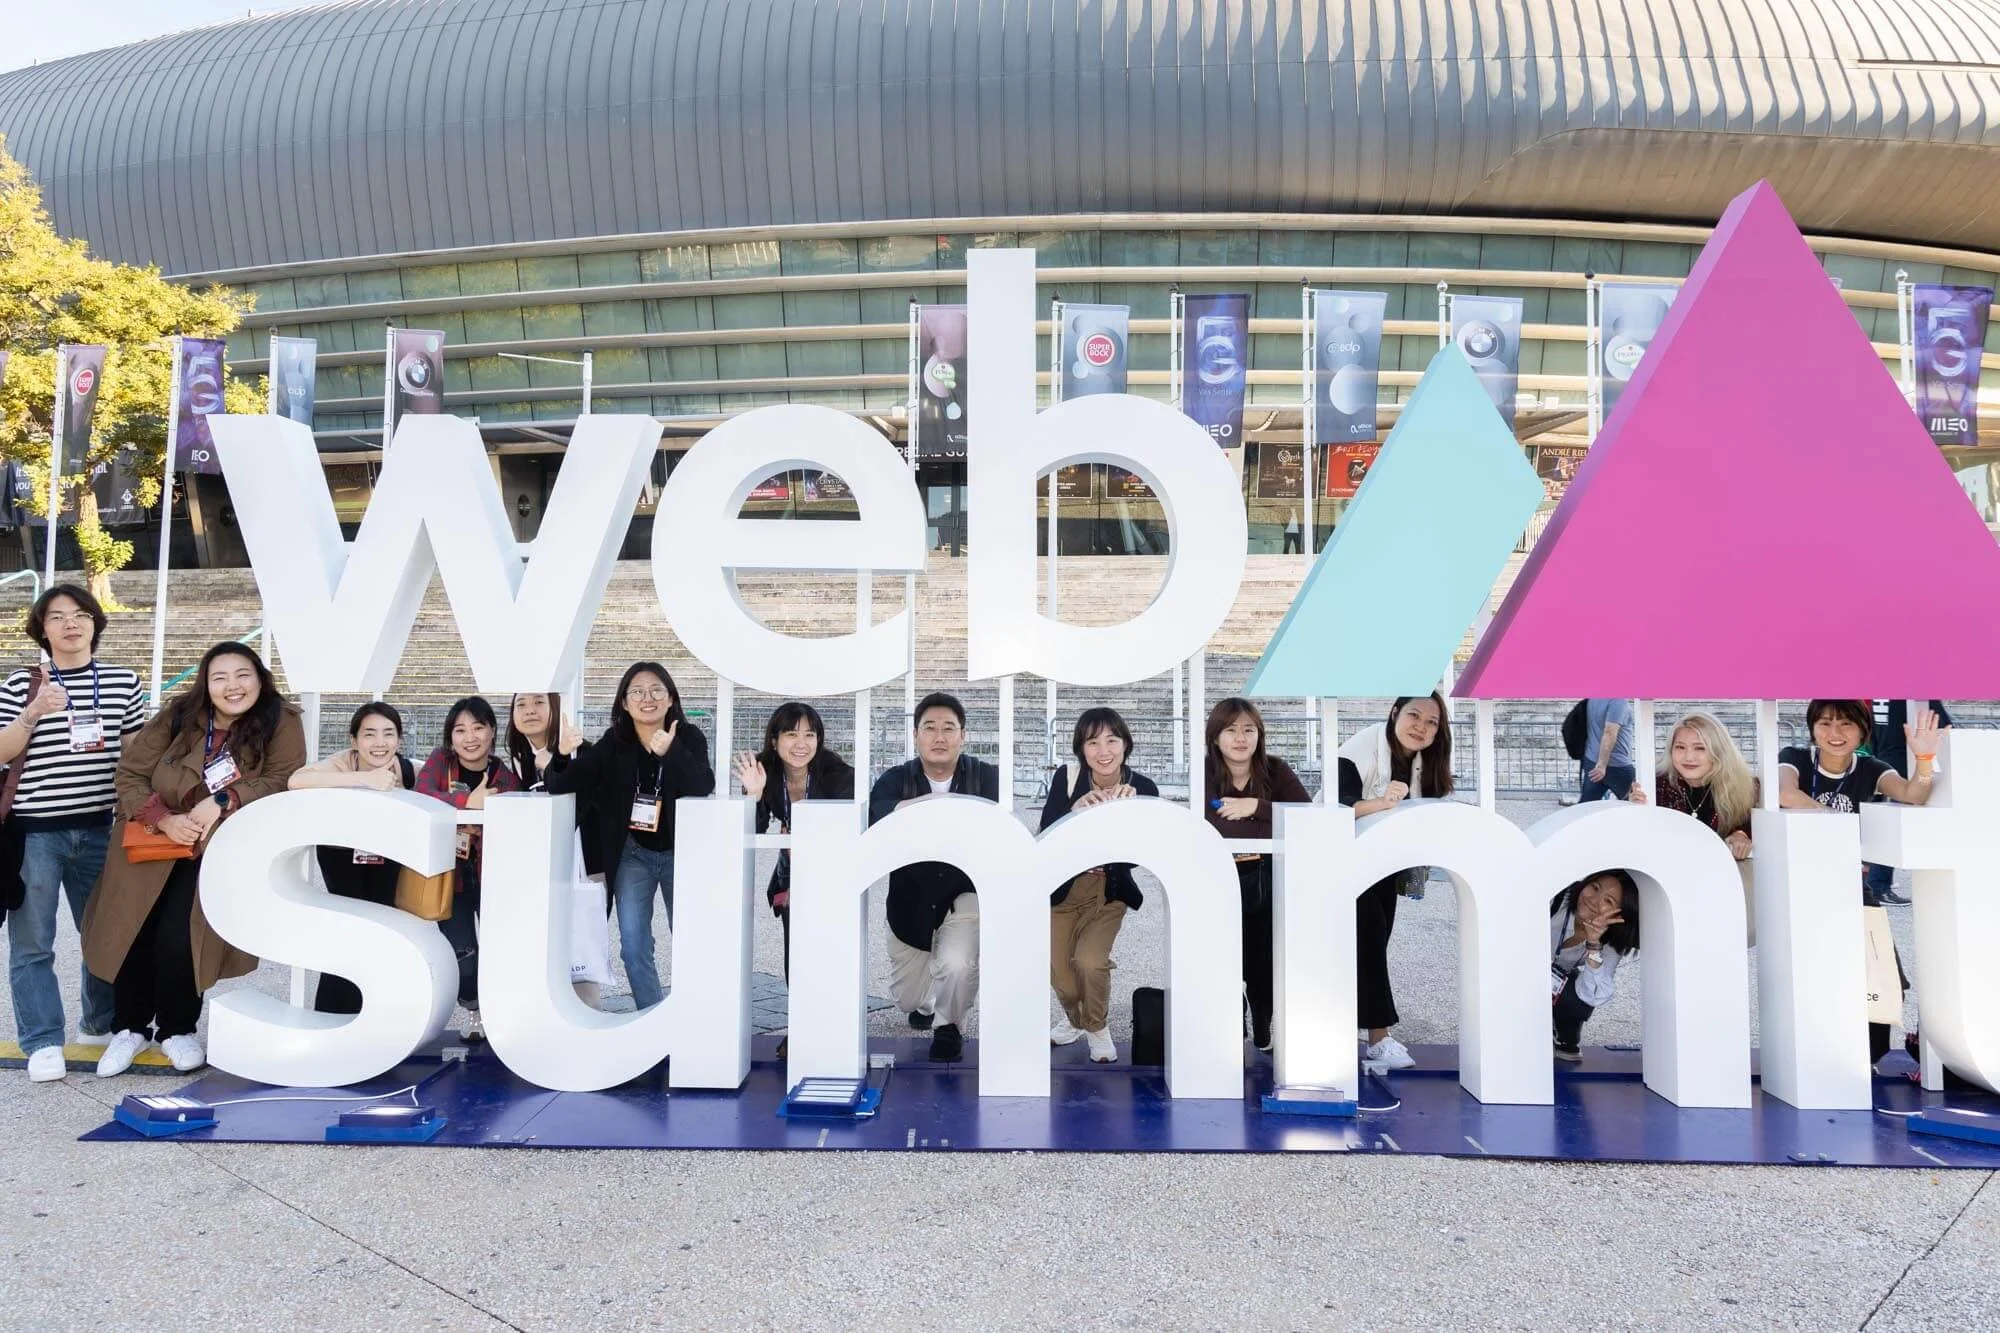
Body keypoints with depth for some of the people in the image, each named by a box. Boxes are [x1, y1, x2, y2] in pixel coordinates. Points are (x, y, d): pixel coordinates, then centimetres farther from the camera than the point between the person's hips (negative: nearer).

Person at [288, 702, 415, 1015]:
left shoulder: (407, 770, -24)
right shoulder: (343, 762, -31)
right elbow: (295, 782, -48)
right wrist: (365, 779, -53)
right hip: (340, 850, -2)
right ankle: (333, 1013, 4)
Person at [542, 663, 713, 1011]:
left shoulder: (689, 737, -14)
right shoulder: (614, 741, -8)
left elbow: (703, 787, -32)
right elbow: (557, 785, -13)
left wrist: (670, 751, -49)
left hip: (680, 854, -1)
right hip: (633, 854, 2)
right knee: (634, 947, -1)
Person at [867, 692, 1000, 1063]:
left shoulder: (987, 777, -10)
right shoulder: (894, 779, -8)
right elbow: (877, 817, -29)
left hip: (966, 892, -2)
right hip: (911, 898, 2)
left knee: (958, 966, -28)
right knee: (907, 999, 11)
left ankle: (949, 1027, 8)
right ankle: (925, 1001, 53)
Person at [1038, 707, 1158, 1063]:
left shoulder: (1143, 788, -13)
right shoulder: (1066, 777, -12)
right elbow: (1046, 832, -20)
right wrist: (1076, 808, -38)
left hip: (1110, 888, -1)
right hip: (1063, 885, 1)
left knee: (1089, 961, -19)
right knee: (1057, 967, -1)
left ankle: (1097, 1026, 13)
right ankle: (1075, 1018, 34)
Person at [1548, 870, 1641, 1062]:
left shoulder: (1611, 942, -24)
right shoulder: (1556, 902, -34)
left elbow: (1595, 997, -35)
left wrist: (1594, 944, -45)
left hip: (1564, 982, 1)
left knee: (1581, 1000, -29)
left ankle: (1566, 1039, 1)